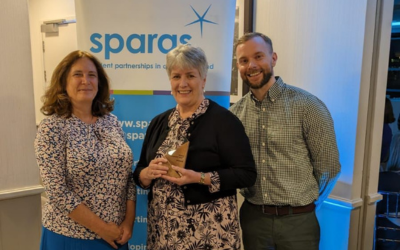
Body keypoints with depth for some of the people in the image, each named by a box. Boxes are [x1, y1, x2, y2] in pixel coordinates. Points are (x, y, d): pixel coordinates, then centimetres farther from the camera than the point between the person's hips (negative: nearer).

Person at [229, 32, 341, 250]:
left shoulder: (307, 106, -13)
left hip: (297, 220, -3)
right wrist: (260, 203, 3)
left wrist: (305, 204, 2)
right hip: (252, 217, 3)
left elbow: (328, 165, -7)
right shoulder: (234, 113, -2)